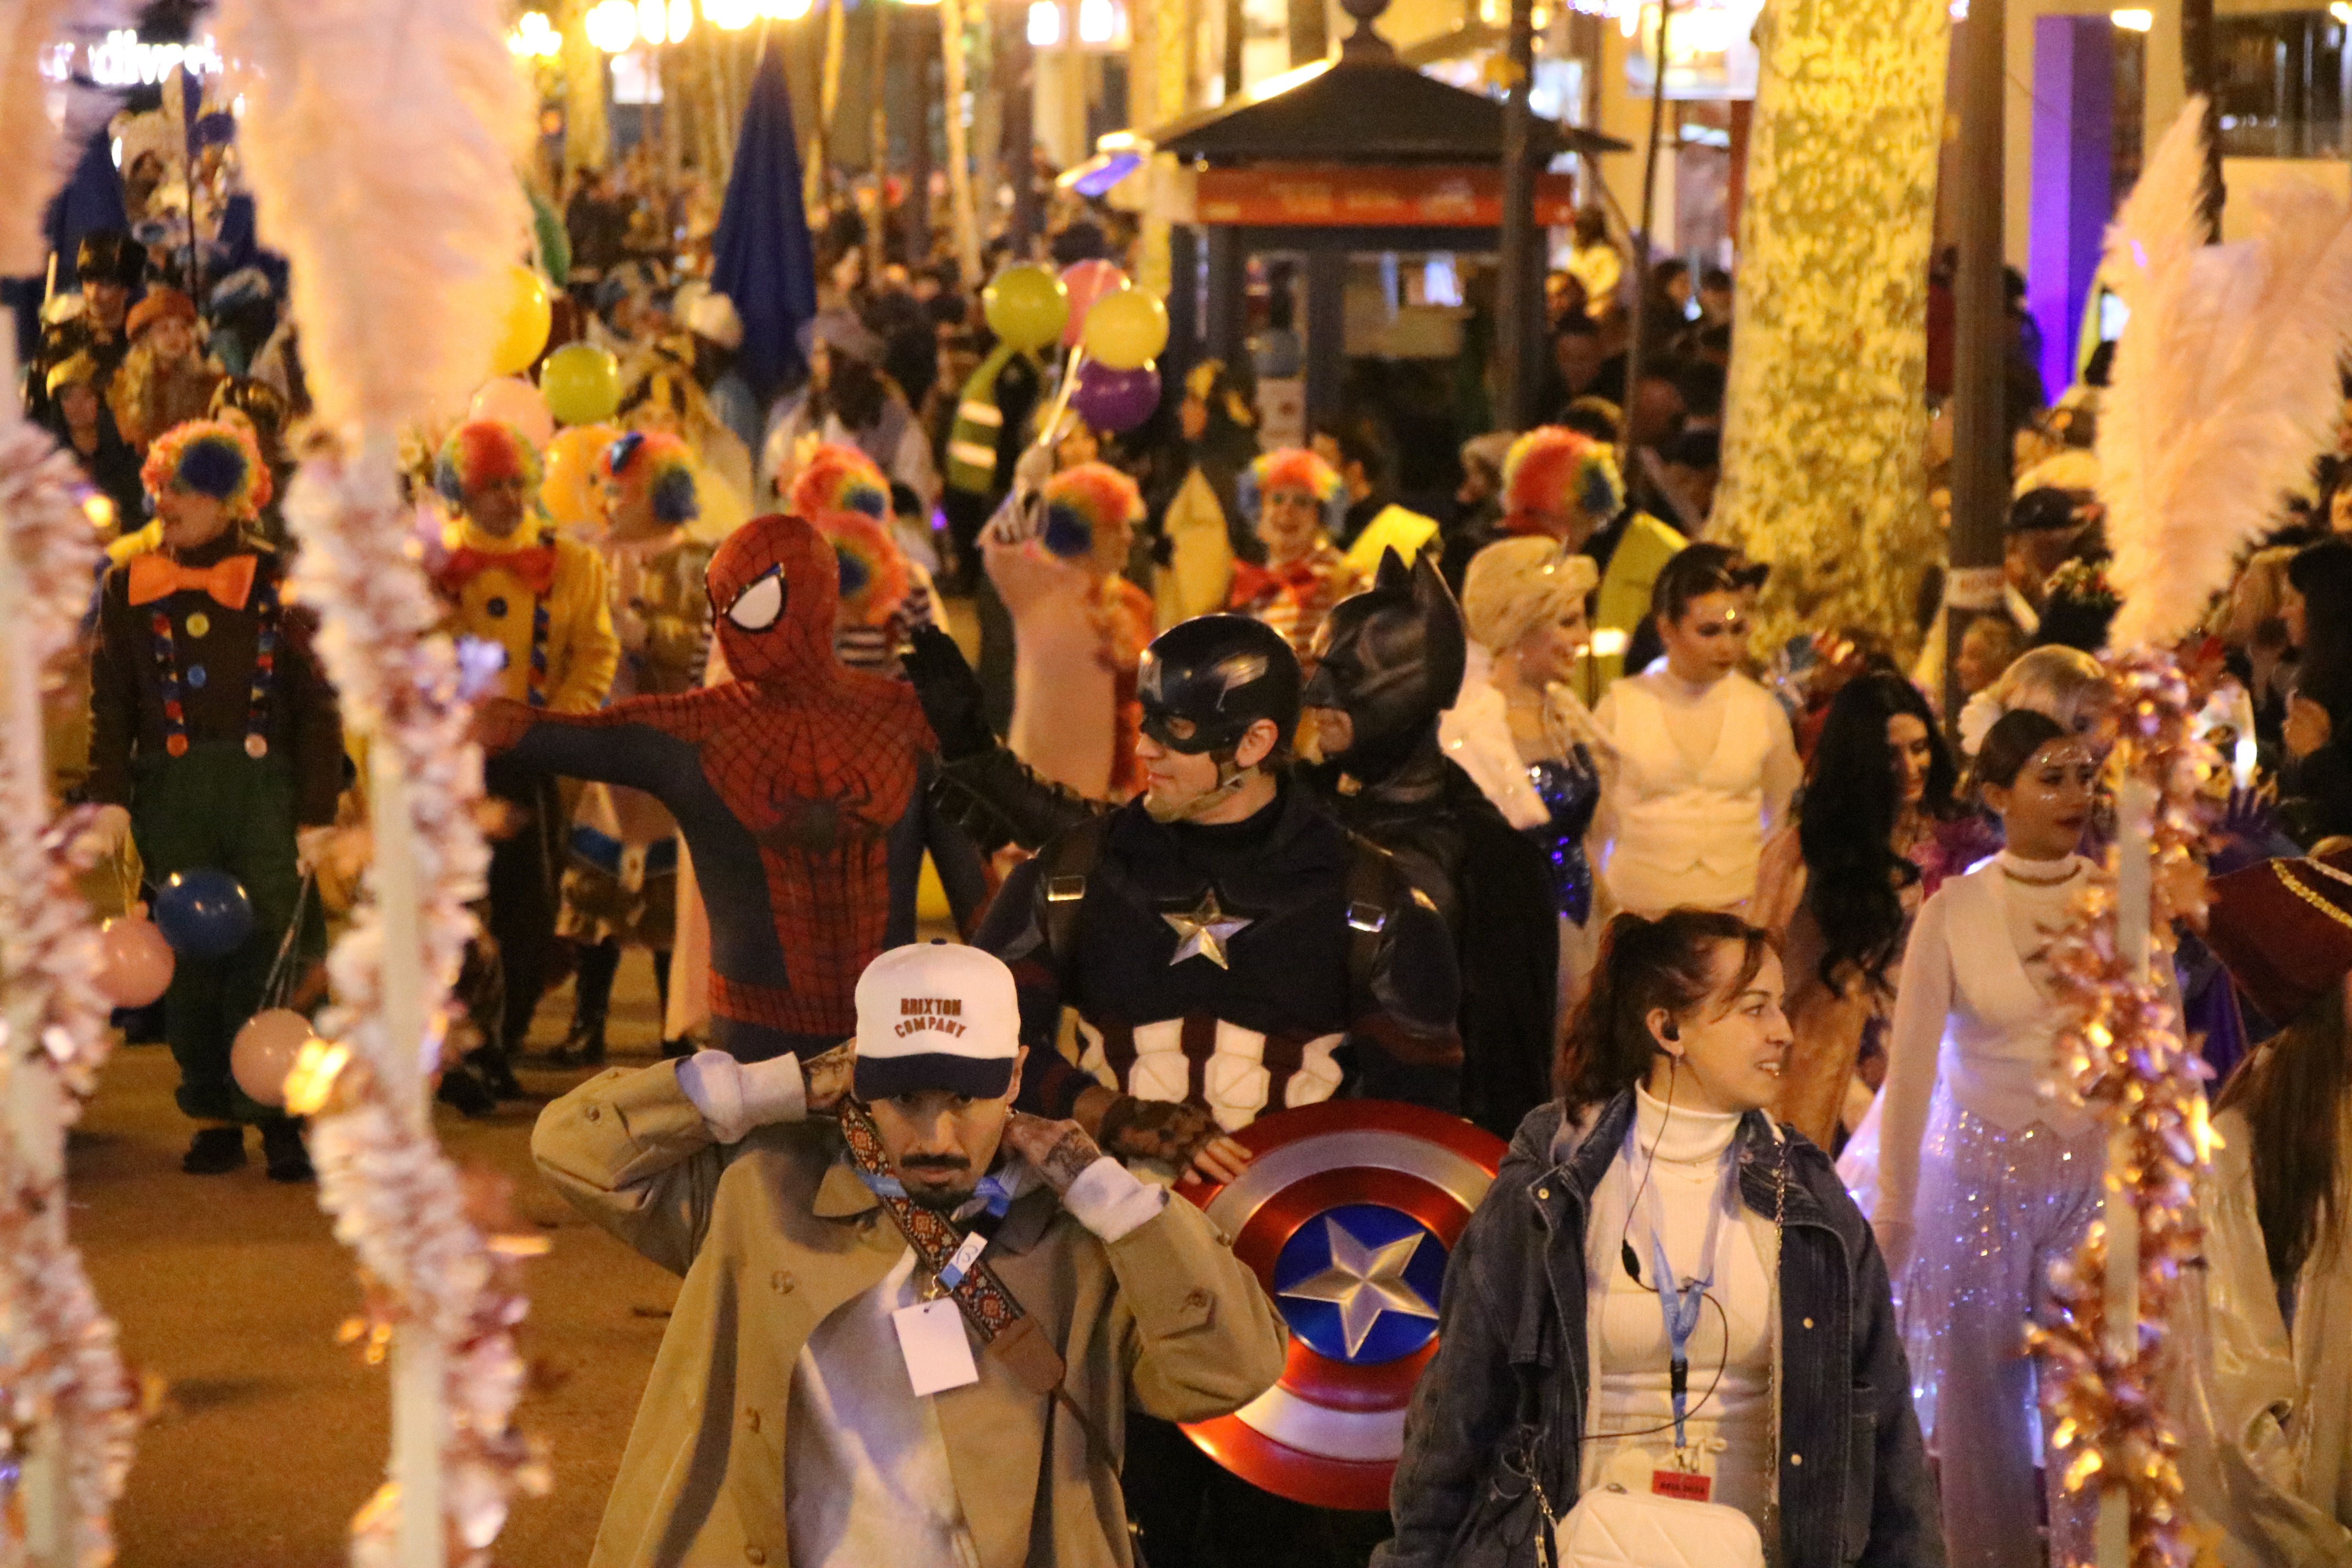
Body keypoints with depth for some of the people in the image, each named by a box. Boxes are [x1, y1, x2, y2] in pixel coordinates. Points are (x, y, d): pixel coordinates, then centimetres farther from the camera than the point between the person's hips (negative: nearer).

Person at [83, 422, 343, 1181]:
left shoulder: (276, 583, 4)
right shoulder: (130, 584, 10)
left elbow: (318, 705, 4)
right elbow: (110, 703, 9)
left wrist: (318, 811, -2)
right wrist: (109, 795, -4)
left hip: (263, 785, -2)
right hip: (170, 795, 2)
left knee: (267, 955, -7)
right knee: (190, 961, 3)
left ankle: (278, 1116, -2)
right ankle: (214, 1119, 11)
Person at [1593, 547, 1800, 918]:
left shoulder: (1761, 709, 9)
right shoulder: (1619, 709, 3)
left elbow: (1788, 822, 20)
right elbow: (1591, 830, 10)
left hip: (1743, 911, 1)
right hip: (1642, 912, -1)